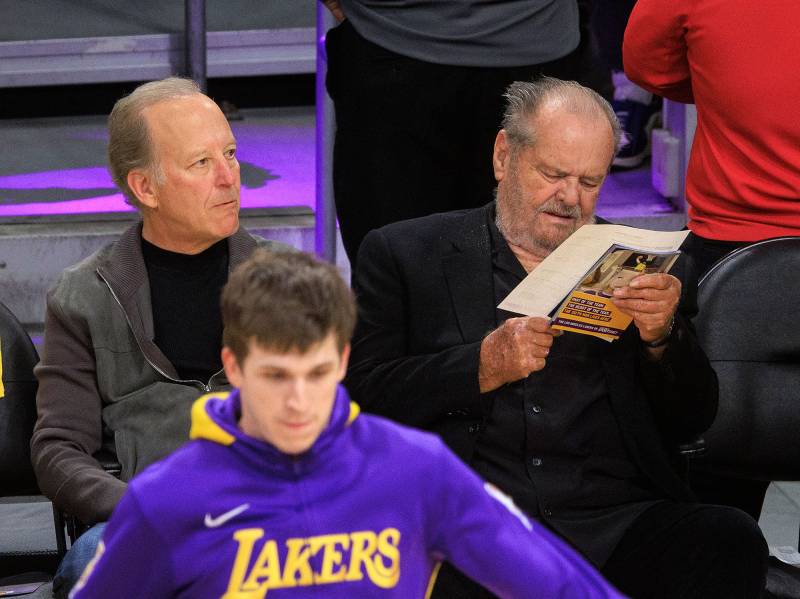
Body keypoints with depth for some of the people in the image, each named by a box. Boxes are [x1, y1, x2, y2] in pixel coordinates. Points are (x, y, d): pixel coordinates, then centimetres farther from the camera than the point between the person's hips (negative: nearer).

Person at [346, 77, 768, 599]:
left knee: (730, 541, -29)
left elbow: (691, 423, 15)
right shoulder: (405, 256, 13)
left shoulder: (643, 270, 20)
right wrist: (484, 366, -11)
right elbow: (362, 394, 2)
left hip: (618, 522, 3)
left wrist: (662, 337, -5)